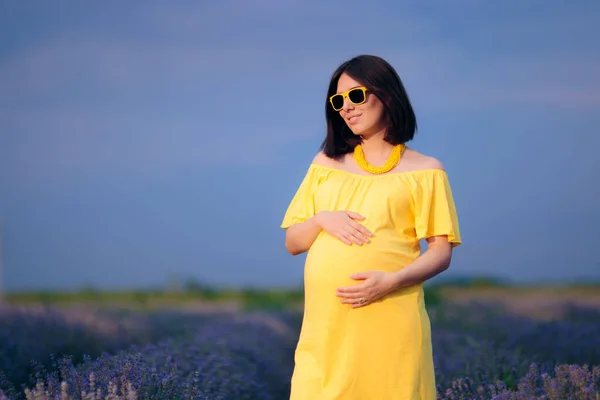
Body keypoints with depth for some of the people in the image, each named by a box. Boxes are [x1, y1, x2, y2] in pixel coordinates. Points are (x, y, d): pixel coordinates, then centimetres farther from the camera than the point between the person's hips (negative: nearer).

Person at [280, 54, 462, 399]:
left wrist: (392, 280, -17)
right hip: (325, 323, 3)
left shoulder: (424, 171, 7)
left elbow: (441, 253, 1)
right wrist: (321, 220, -4)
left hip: (389, 322, -3)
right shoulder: (326, 164, 18)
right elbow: (292, 242, 18)